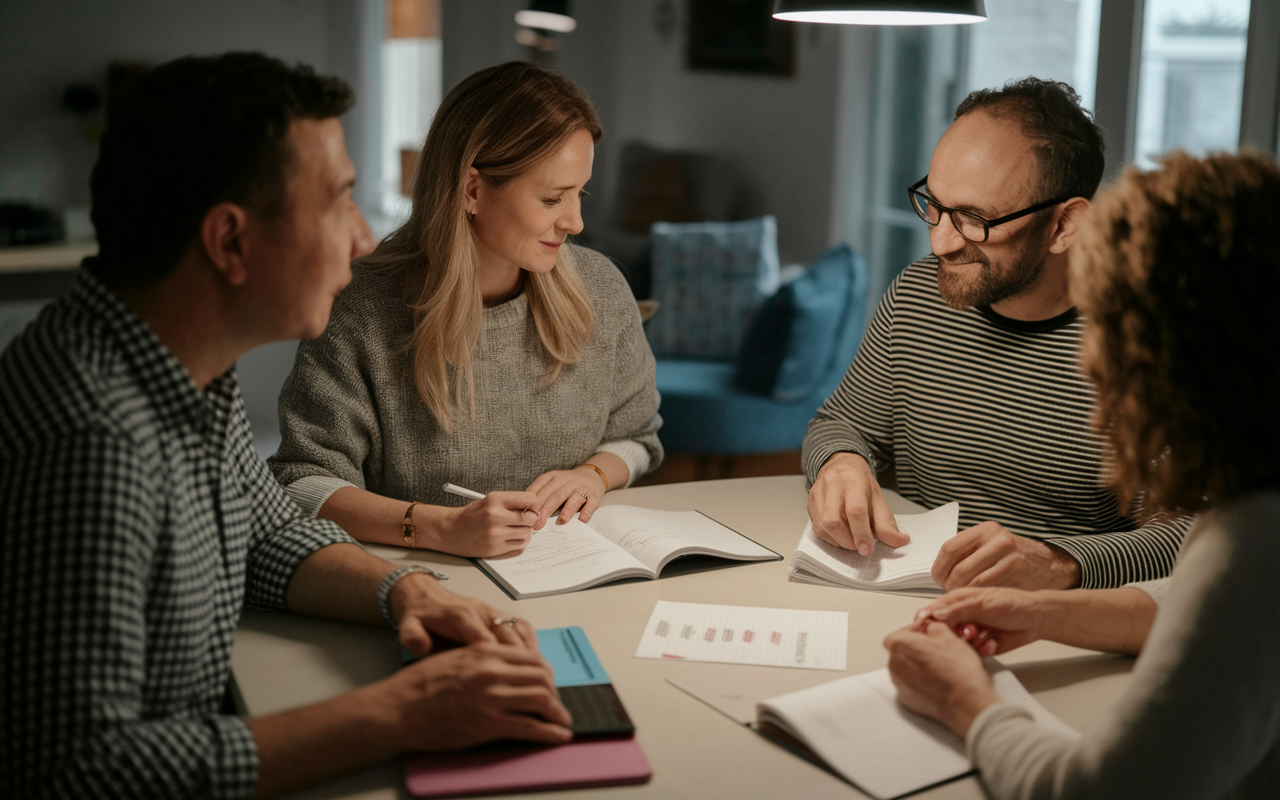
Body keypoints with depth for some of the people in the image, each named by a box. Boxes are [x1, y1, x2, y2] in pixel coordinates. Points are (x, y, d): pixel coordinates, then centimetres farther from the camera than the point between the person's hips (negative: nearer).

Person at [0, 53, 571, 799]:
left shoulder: (192, 370, 0)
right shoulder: (89, 438, -28)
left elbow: (273, 535, 15)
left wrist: (403, 588, -5)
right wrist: (395, 714, -28)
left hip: (202, 739, 8)